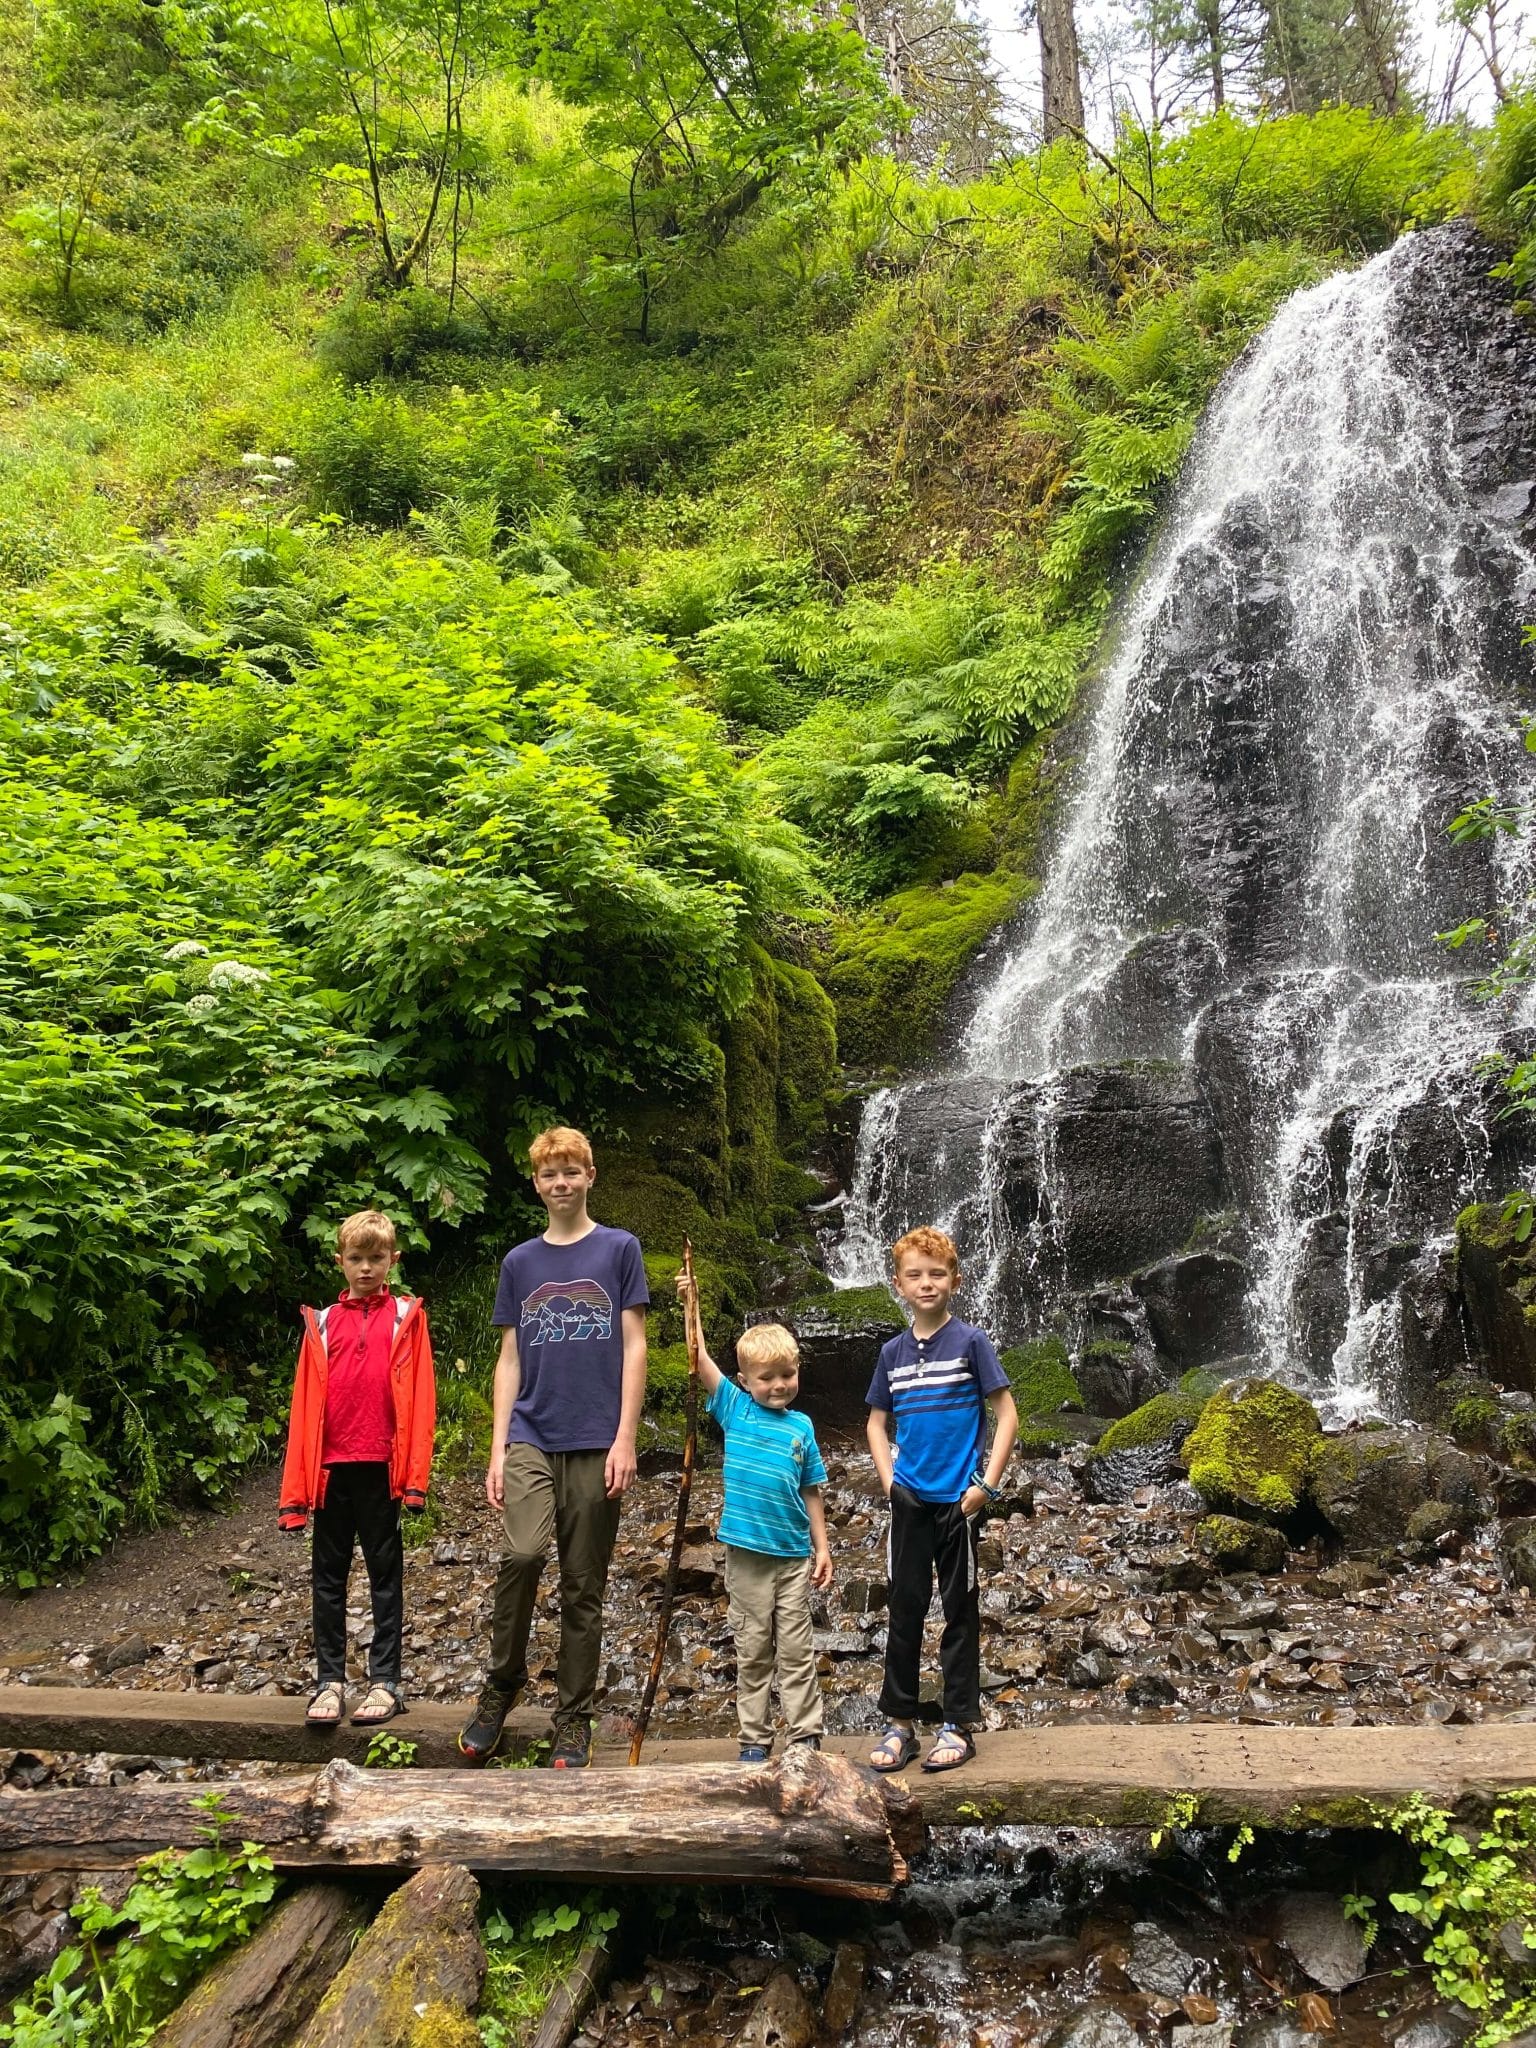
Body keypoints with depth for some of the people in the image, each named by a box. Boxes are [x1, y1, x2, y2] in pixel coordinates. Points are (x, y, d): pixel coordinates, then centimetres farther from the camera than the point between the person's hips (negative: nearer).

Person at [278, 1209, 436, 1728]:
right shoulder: (322, 1323, 7)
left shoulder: (406, 1317, 3)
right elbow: (304, 1405, 5)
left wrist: (415, 1474, -10)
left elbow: (420, 1398, -2)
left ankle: (385, 1682, 14)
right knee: (328, 1577, 9)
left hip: (382, 1465, -2)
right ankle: (329, 1682, 19)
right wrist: (295, 1489, 0)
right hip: (330, 1467, 2)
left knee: (385, 1575, 7)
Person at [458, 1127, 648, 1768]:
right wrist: (497, 1449, 3)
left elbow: (634, 1347, 0)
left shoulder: (619, 1249, 3)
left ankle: (574, 1719, 19)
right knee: (522, 1554, -20)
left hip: (595, 1443, -1)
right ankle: (502, 1681, 4)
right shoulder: (519, 1262, 11)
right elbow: (510, 1360, 11)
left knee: (583, 1589, 4)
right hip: (530, 1438, 1)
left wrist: (625, 1439, -7)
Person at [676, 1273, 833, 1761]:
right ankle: (754, 1738, 20)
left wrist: (822, 1547, 7)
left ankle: (807, 1736, 17)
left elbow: (811, 1492, 9)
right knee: (752, 1650, 9)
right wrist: (689, 1305, -19)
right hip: (746, 1552, -1)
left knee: (796, 1650, 8)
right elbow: (700, 1359, -11)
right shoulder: (735, 1409, -1)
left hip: (793, 1555, 1)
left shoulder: (801, 1427, 3)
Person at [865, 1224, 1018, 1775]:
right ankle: (899, 1723, 18)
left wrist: (986, 1483, -11)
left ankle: (959, 1725, 16)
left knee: (960, 1609, 6)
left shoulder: (970, 1341, -5)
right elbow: (877, 1422, 15)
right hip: (909, 1498, 3)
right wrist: (888, 1478, 2)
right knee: (904, 1607, 8)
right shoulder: (893, 1352, 6)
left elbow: (1006, 1414, -5)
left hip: (958, 1498, -3)